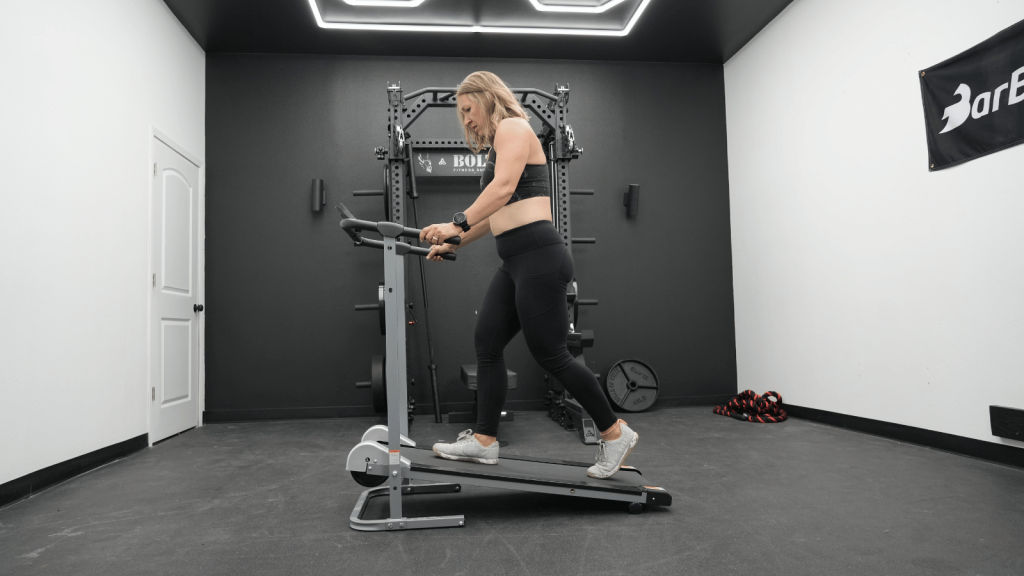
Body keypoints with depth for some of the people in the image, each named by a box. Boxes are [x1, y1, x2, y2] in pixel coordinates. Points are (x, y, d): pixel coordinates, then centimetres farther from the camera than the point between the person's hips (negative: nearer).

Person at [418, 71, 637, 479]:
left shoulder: (513, 126, -2)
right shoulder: (499, 145, 25)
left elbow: (504, 188, -20)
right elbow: (497, 214, 27)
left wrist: (457, 224, -28)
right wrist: (452, 245, 25)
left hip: (538, 257, -10)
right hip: (517, 262, 10)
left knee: (550, 354, -5)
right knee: (487, 342, 6)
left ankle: (615, 434, 10)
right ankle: (484, 440, 12)